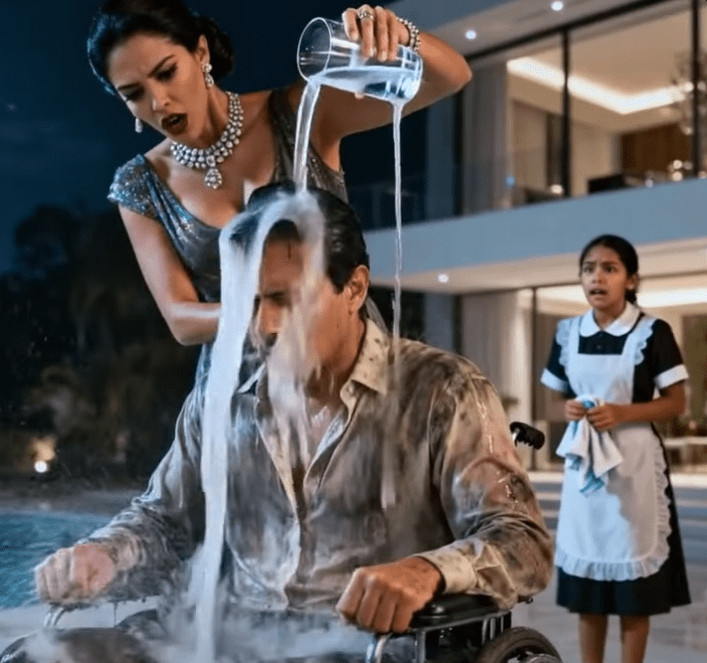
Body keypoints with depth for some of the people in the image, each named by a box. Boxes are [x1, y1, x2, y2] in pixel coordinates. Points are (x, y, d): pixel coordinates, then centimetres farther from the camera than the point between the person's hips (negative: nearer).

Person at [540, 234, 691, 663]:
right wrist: (568, 409, -7)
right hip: (582, 458, 4)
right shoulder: (568, 332, 6)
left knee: (633, 572, 2)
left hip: (634, 462, -4)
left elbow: (676, 403, -5)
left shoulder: (652, 332, -7)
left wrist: (621, 413, -19)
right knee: (585, 578, 9)